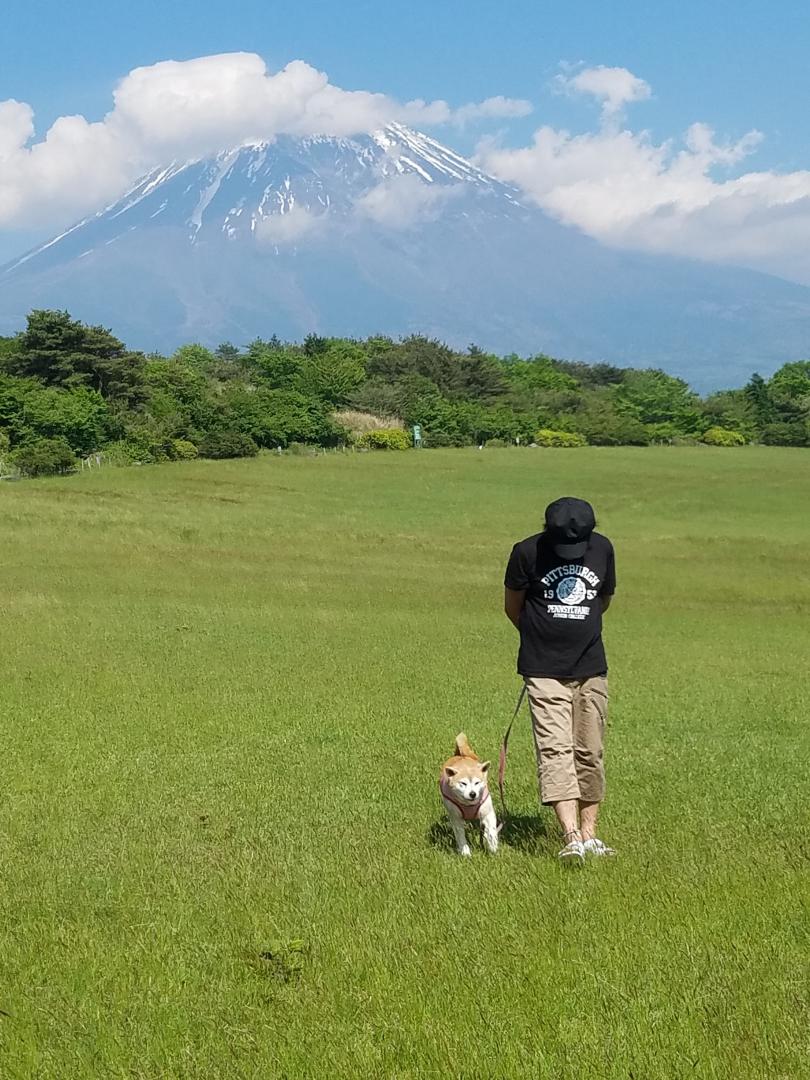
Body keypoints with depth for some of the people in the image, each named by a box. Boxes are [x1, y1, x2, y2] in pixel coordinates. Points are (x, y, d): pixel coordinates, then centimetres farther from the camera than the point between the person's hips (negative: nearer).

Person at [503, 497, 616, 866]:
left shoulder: (602, 548, 1)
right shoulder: (527, 552, -10)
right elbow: (512, 606, 4)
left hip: (591, 668, 4)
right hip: (545, 671, -4)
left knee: (589, 753, 6)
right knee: (555, 749, -15)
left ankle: (589, 833, 15)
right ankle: (572, 838, -22)